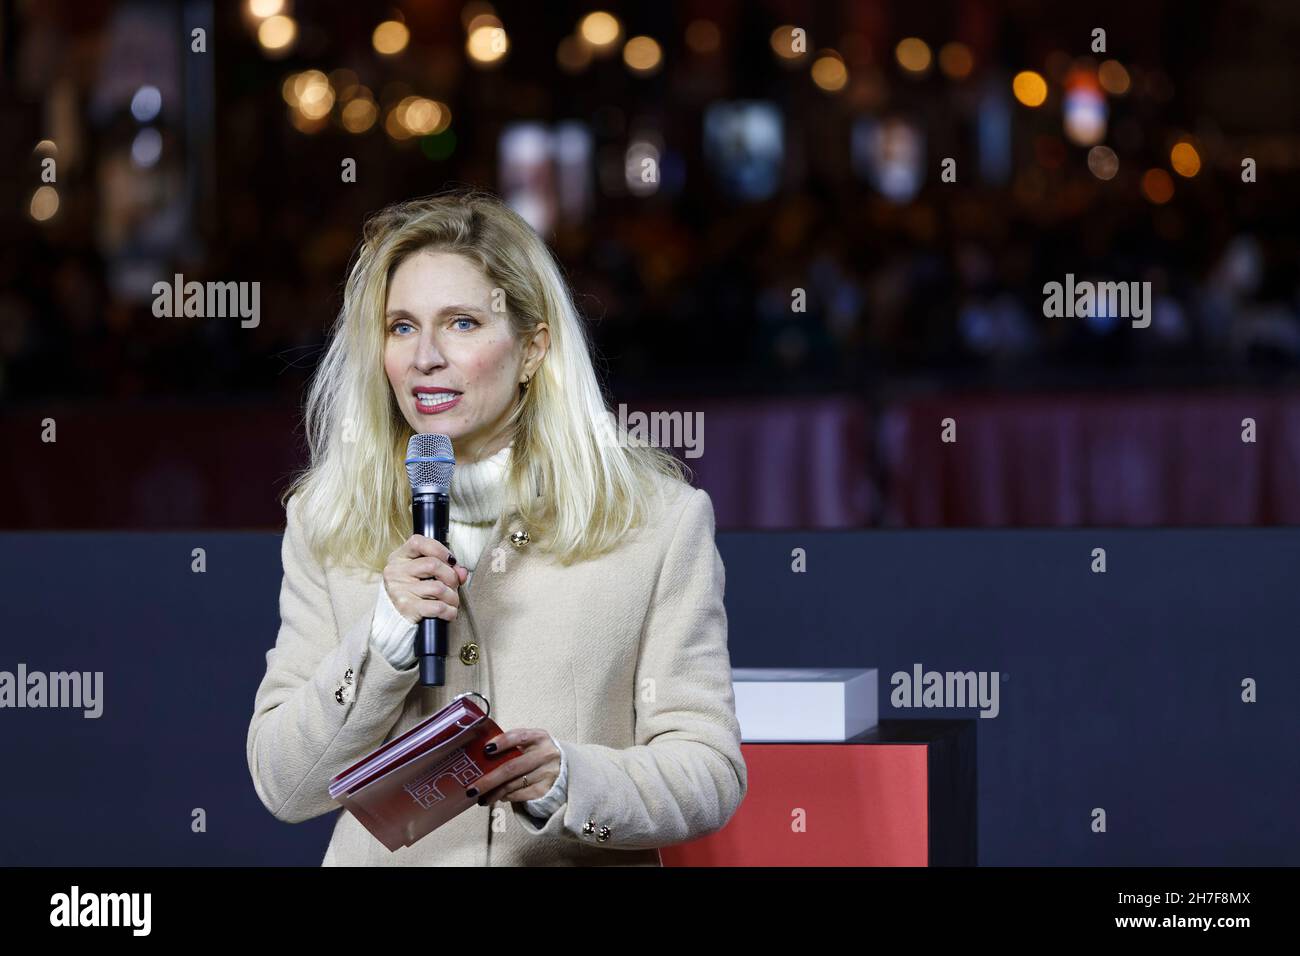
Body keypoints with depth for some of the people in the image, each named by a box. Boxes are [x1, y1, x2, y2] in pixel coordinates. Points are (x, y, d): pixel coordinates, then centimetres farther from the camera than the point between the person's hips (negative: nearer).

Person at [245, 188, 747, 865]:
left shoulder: (661, 517, 3)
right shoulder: (324, 524, 8)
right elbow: (283, 788, 4)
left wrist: (567, 778, -17)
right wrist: (385, 640, -10)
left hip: (576, 861, -1)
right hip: (390, 859, 1)